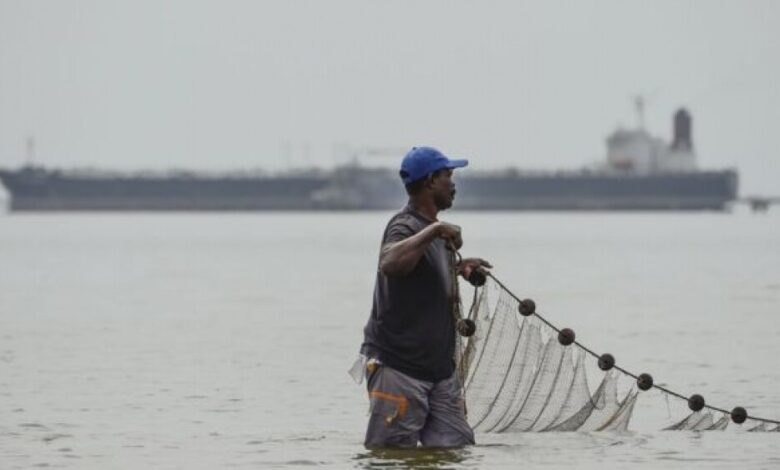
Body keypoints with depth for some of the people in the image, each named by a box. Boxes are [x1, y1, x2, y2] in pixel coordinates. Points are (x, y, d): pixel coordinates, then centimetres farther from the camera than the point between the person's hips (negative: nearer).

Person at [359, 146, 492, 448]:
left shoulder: (432, 229, 15)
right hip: (399, 368, -9)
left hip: (440, 366, 9)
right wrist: (434, 231, -35)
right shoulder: (405, 227, -15)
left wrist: (458, 267, 18)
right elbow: (389, 264, -39)